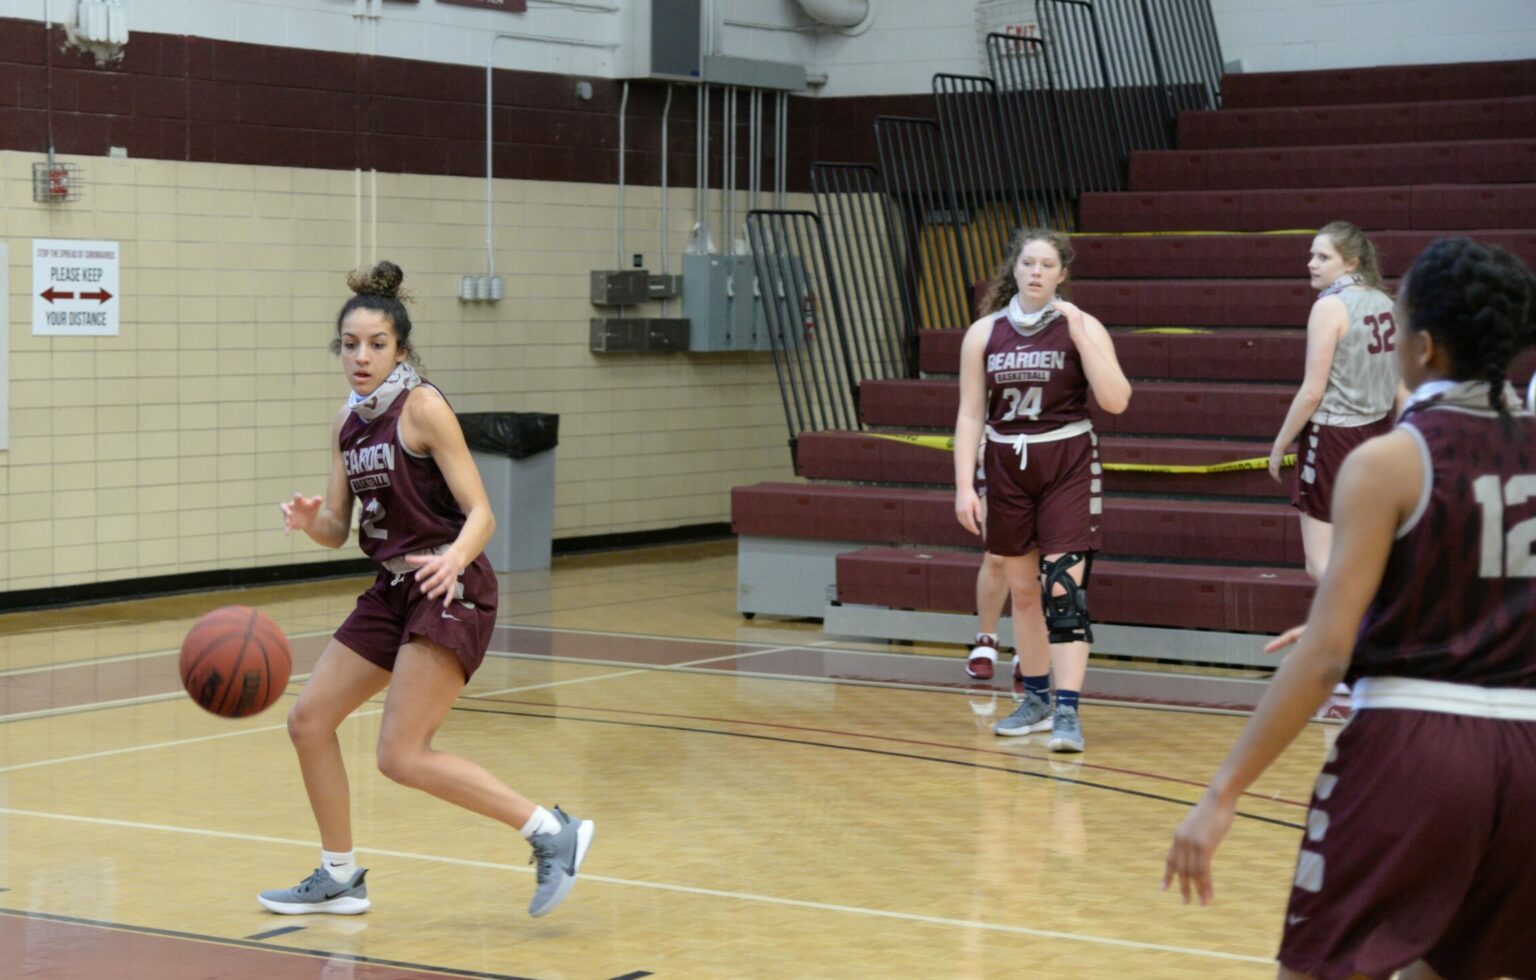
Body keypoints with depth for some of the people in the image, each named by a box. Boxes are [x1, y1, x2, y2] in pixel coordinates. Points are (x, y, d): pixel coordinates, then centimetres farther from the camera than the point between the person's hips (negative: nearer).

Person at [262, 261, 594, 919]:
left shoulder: (422, 406, -12)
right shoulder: (349, 423, 9)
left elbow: (480, 512, -16)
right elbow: (337, 530, 10)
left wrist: (454, 558, -36)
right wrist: (307, 519, -13)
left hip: (450, 592, -8)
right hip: (394, 591, 8)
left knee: (401, 756, -15)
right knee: (308, 721, 9)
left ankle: (552, 833, -8)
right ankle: (339, 878, 23)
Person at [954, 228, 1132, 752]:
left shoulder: (1081, 327, -3)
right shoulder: (984, 333, 4)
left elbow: (1116, 400, -14)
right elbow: (971, 414, 5)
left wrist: (1078, 334, -19)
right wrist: (964, 486, -3)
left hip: (1067, 465, -3)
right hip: (1007, 466, 3)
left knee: (1063, 586, -13)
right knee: (1022, 590, 11)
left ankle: (1067, 711, -15)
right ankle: (1036, 699, 25)